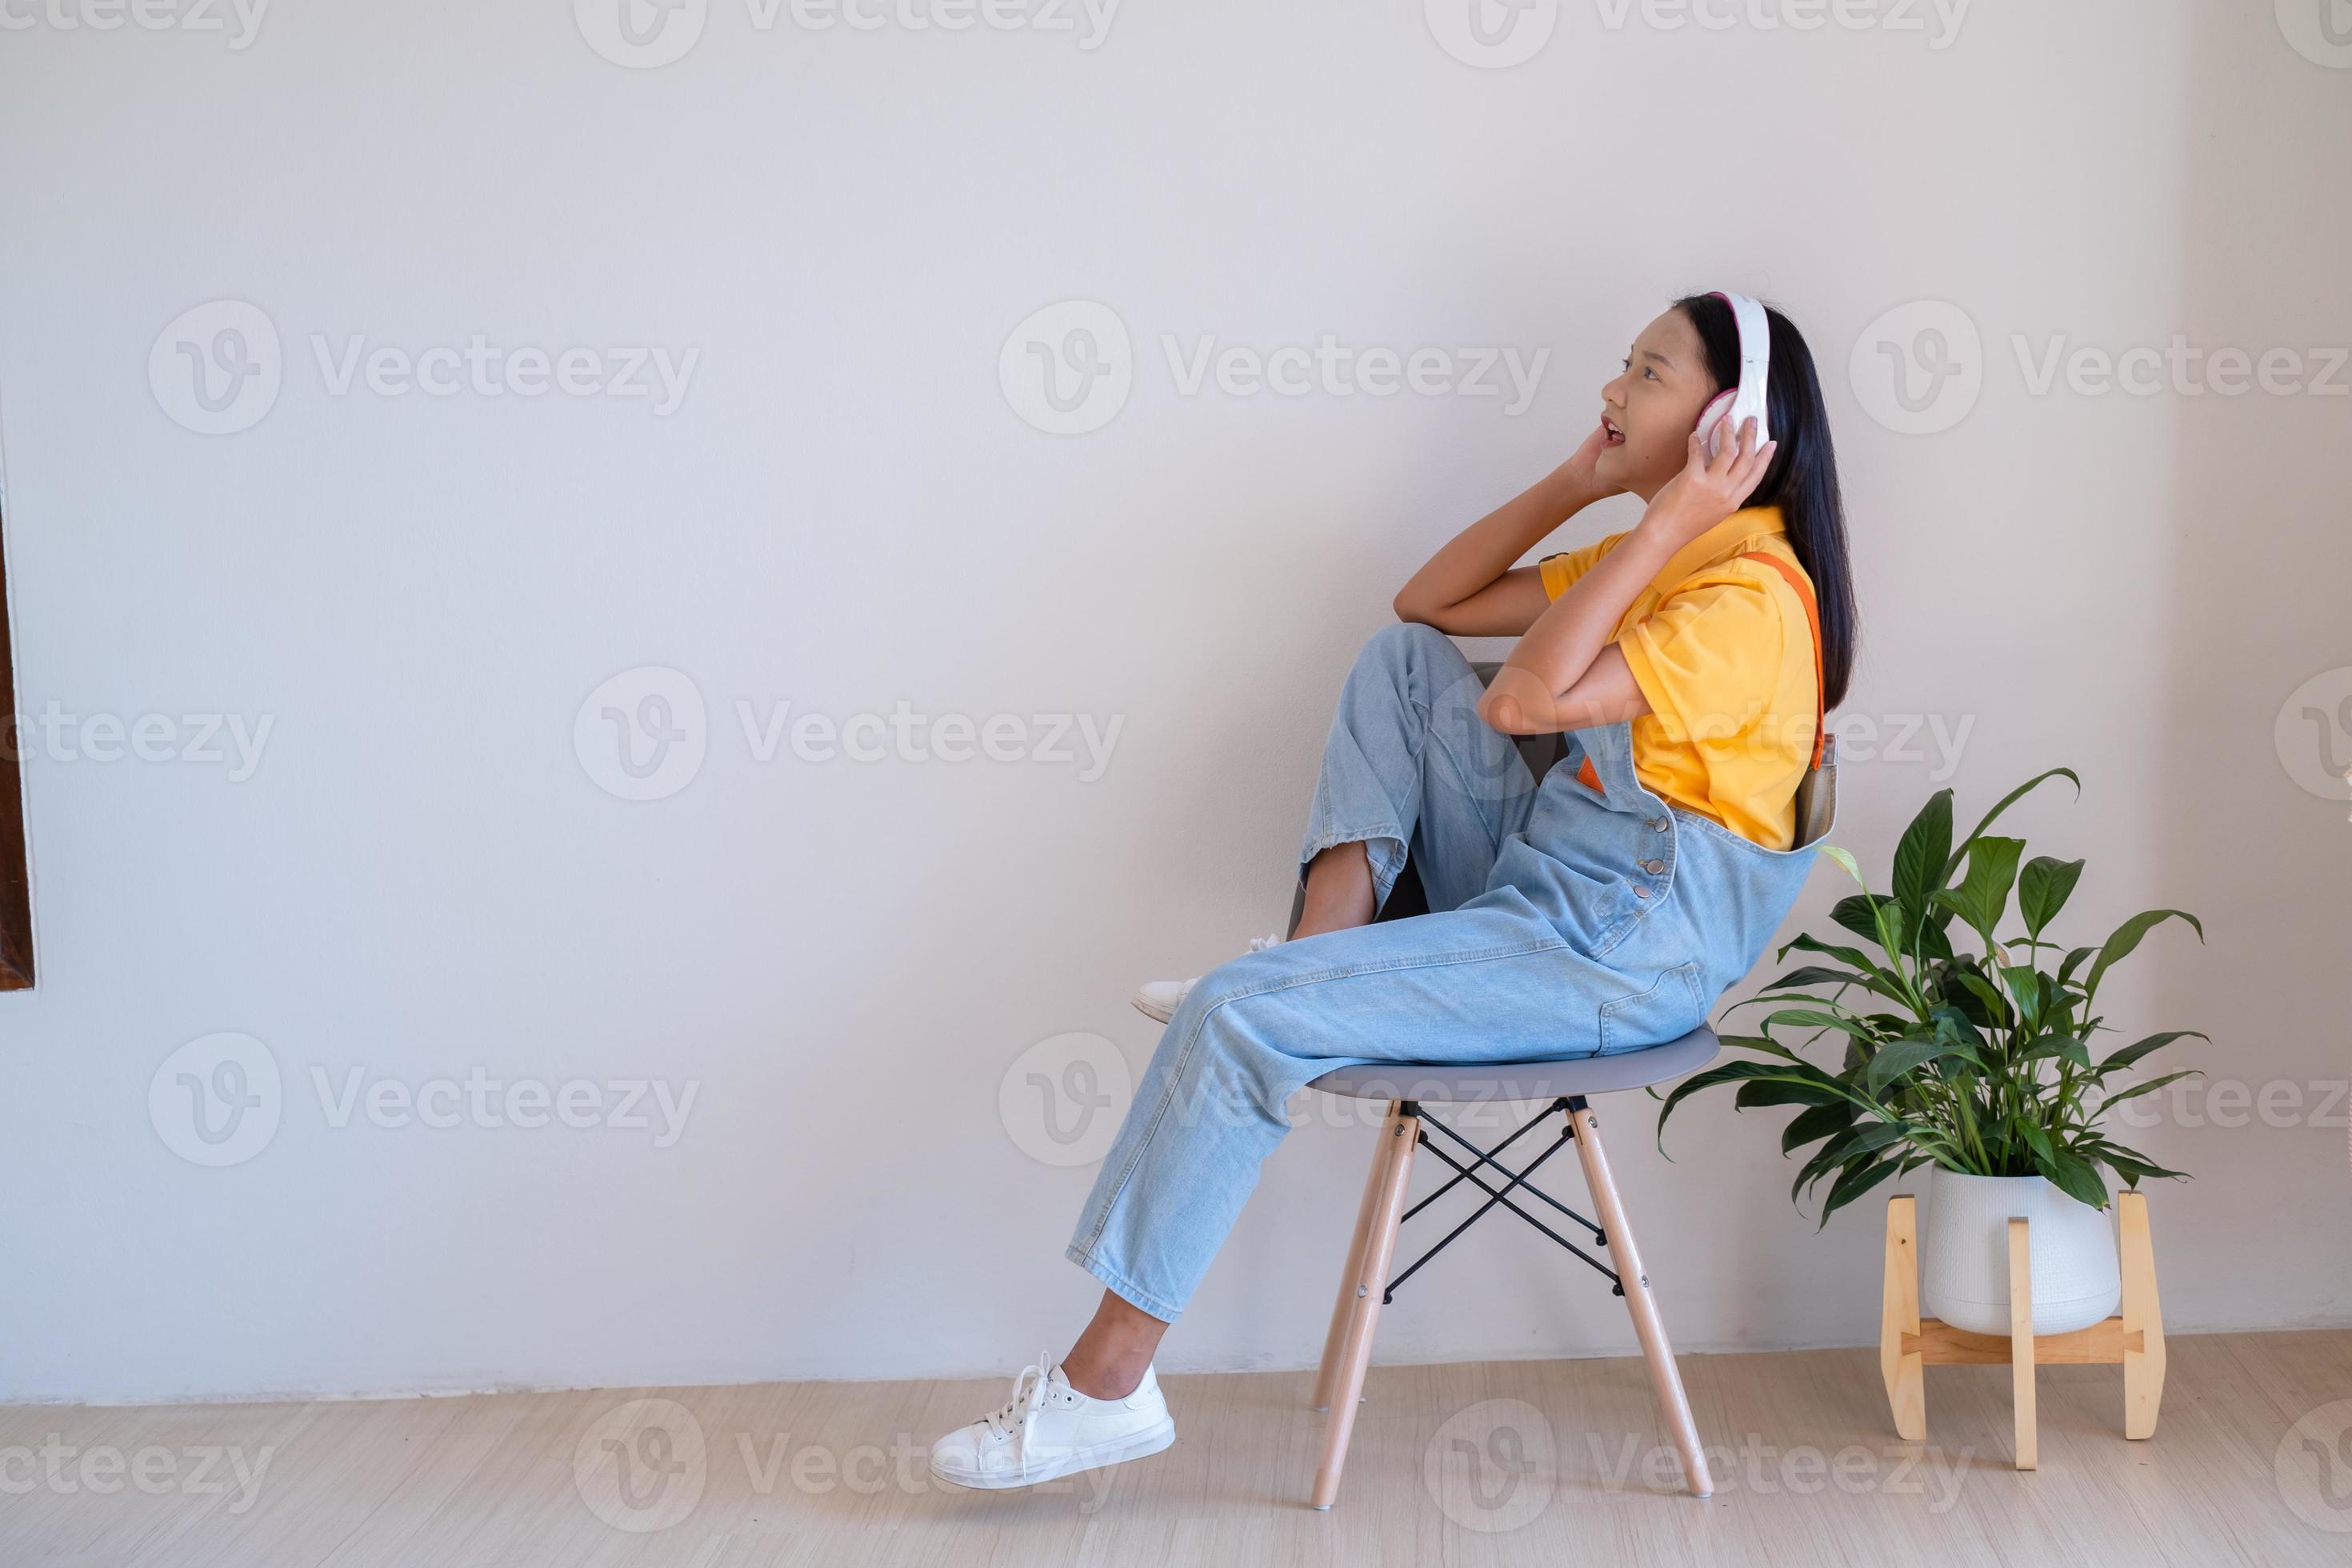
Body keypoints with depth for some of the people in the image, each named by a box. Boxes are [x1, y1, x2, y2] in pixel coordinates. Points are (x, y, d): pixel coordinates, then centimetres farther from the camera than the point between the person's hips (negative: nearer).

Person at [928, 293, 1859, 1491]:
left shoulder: (1752, 597, -17)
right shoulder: (1660, 556, 13)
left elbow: (1526, 698, -30)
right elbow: (1430, 602, 15)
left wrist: (1667, 519, -24)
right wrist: (1577, 483, 7)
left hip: (1619, 957, -9)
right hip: (1536, 887, 10)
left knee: (1241, 1017, -19)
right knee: (1402, 657, 8)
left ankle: (1106, 1385, -7)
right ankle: (1328, 942, -4)